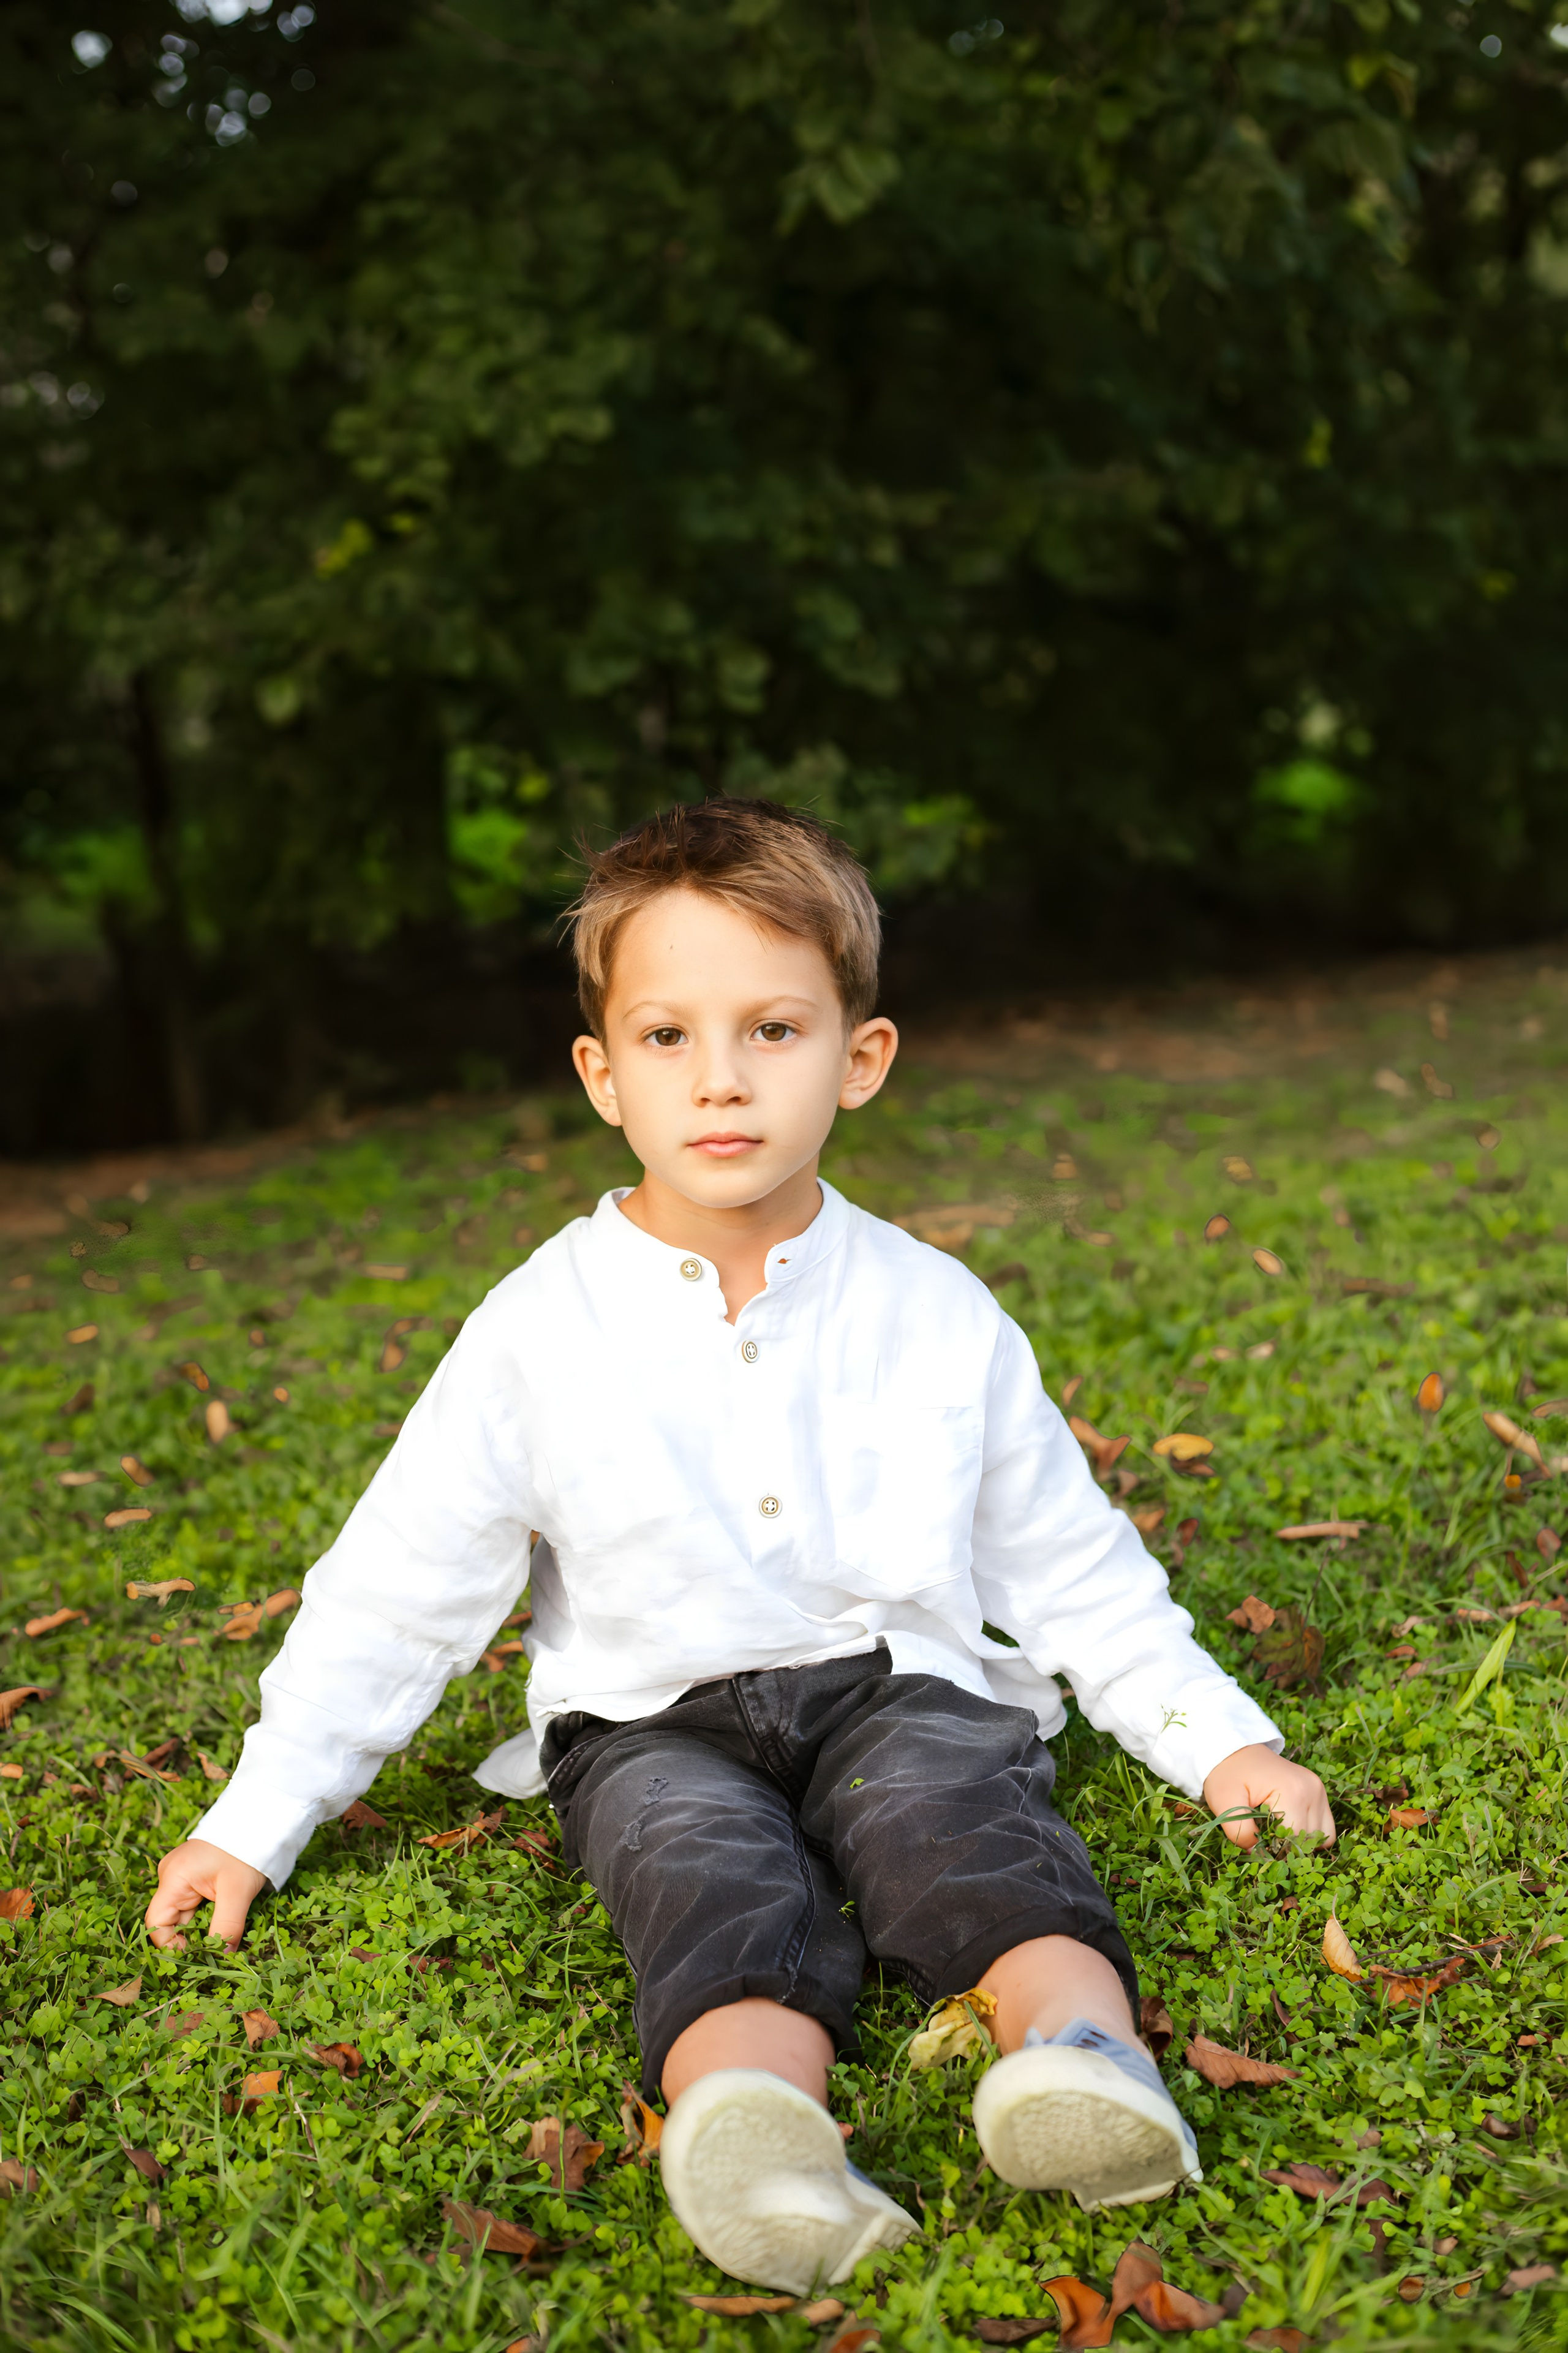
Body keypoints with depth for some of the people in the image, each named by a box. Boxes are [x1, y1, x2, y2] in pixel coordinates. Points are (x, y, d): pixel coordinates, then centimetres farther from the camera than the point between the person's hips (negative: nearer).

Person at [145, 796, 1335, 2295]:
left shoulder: (940, 1316, 2)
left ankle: (1083, 2050, -53)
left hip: (899, 1687, 1)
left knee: (969, 1821, -30)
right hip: (652, 1723, -1)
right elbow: (396, 1588, 4)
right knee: (719, 1880, -31)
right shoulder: (540, 1328, -2)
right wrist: (257, 1821, 4)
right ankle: (751, 2119, -57)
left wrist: (1216, 1738, 8)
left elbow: (1066, 1567, 12)